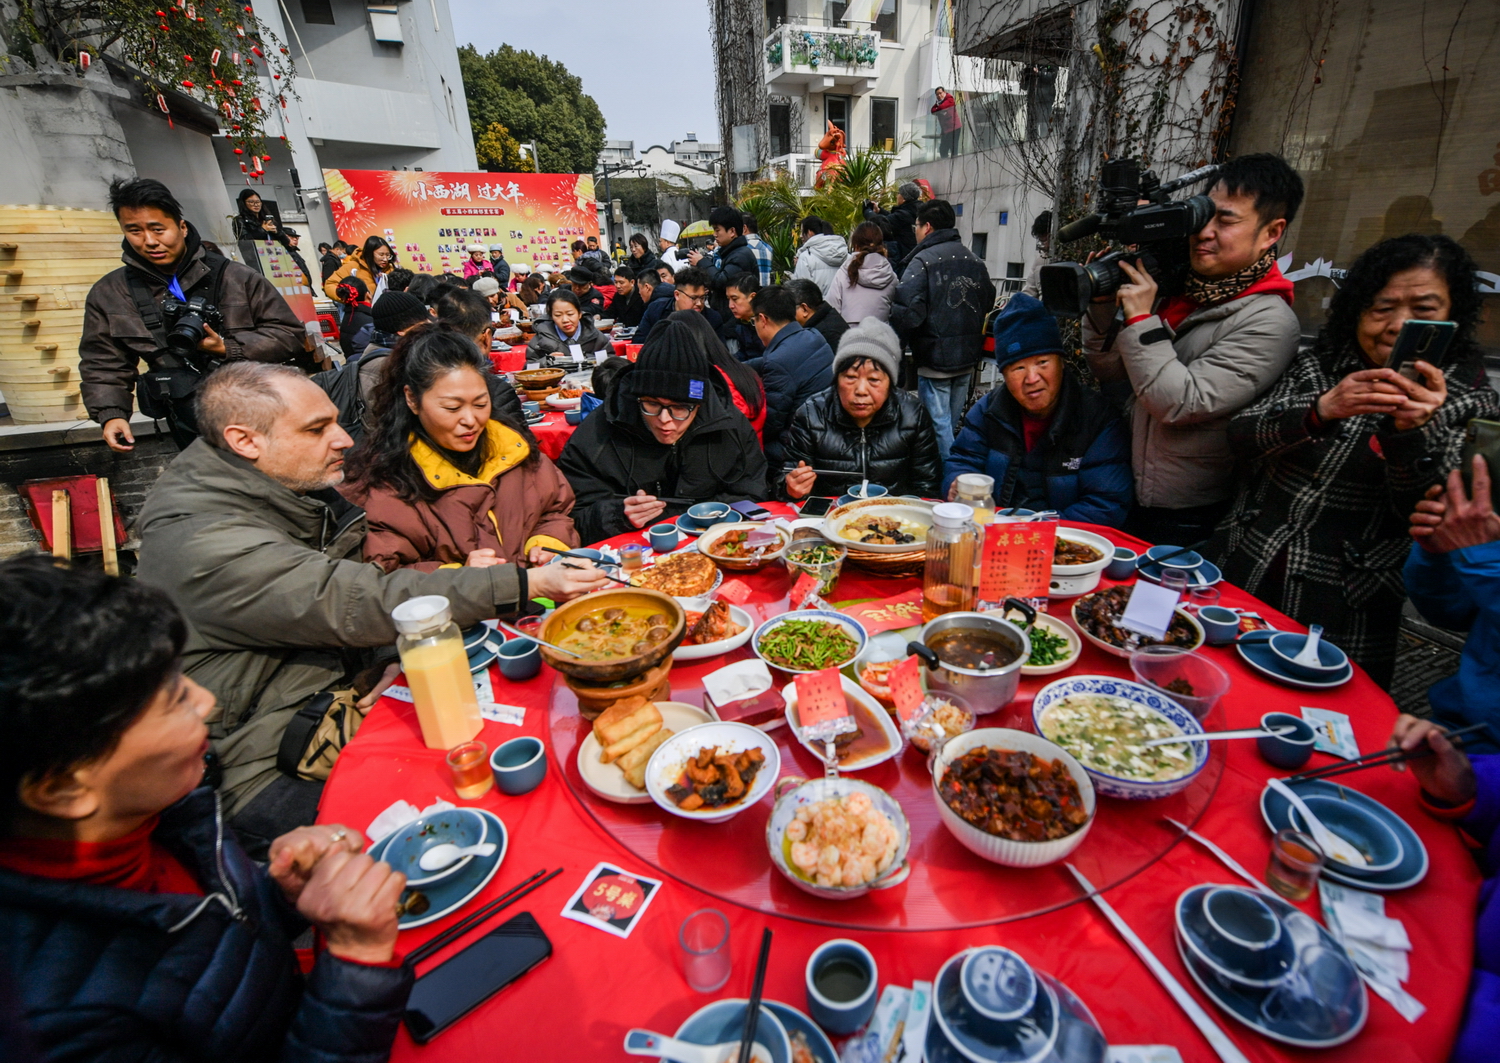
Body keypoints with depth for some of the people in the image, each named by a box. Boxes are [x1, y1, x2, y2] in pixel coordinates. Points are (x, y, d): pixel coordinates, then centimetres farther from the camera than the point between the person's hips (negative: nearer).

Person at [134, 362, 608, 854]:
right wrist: (529, 584, -33)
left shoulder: (299, 490, 5)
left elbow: (366, 583, 11)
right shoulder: (199, 544, -22)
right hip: (269, 772, -7)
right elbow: (359, 606, -31)